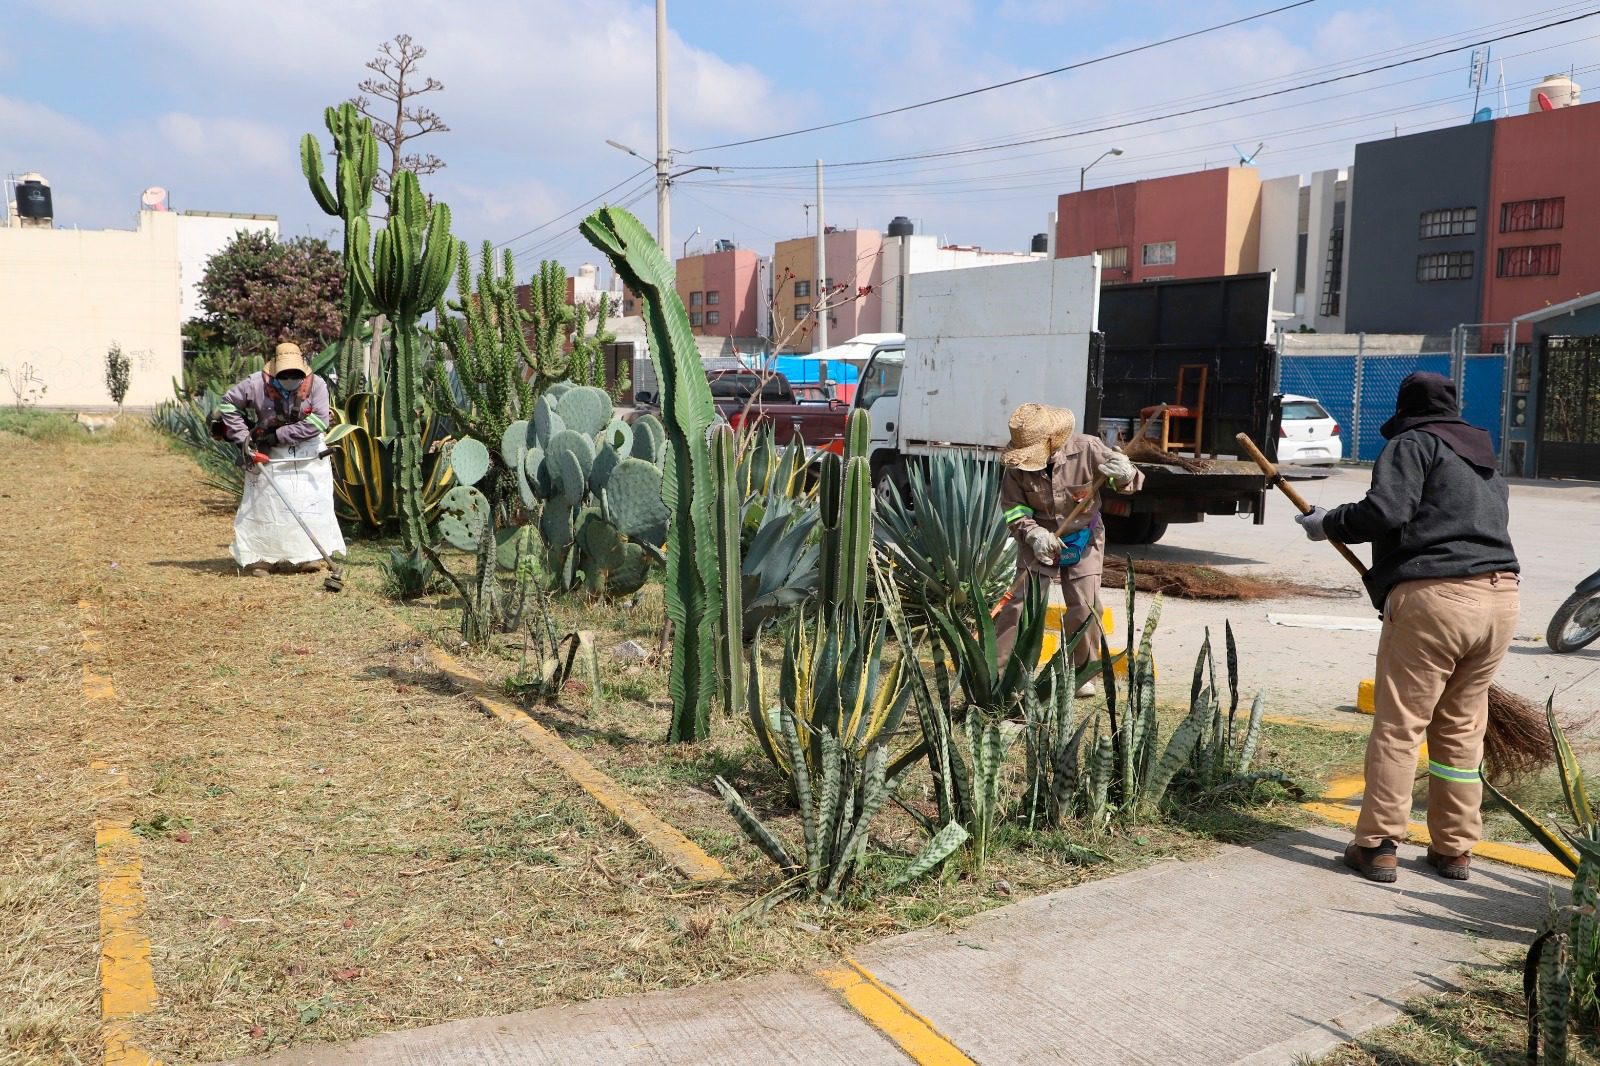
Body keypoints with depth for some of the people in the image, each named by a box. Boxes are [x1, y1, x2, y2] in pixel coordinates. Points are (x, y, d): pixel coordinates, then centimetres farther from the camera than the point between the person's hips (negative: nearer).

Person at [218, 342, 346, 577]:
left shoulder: (316, 385, -12)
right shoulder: (257, 384, -11)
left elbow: (319, 422, -19)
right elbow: (229, 404, 1)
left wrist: (278, 435, -19)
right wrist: (242, 438, -8)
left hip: (308, 458, 1)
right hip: (268, 457, -1)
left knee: (312, 504, 2)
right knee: (263, 504, 0)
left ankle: (309, 554, 13)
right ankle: (258, 557, 7)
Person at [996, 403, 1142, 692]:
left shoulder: (1086, 448, -19)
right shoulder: (1018, 465, -15)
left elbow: (1134, 481, -11)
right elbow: (1013, 508, -8)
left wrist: (1124, 475, -36)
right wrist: (1033, 533, -26)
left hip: (1083, 538, 0)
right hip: (1038, 540, 0)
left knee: (1085, 607, -2)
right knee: (1019, 603, -7)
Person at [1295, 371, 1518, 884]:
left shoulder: (1412, 444, 2)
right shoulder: (1486, 460, 27)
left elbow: (1385, 512, -14)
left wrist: (1328, 524, 3)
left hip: (1433, 597, -7)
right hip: (1500, 596, 7)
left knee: (1398, 725, -2)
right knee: (1462, 728, 14)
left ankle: (1377, 845, 0)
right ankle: (1454, 850, 19)